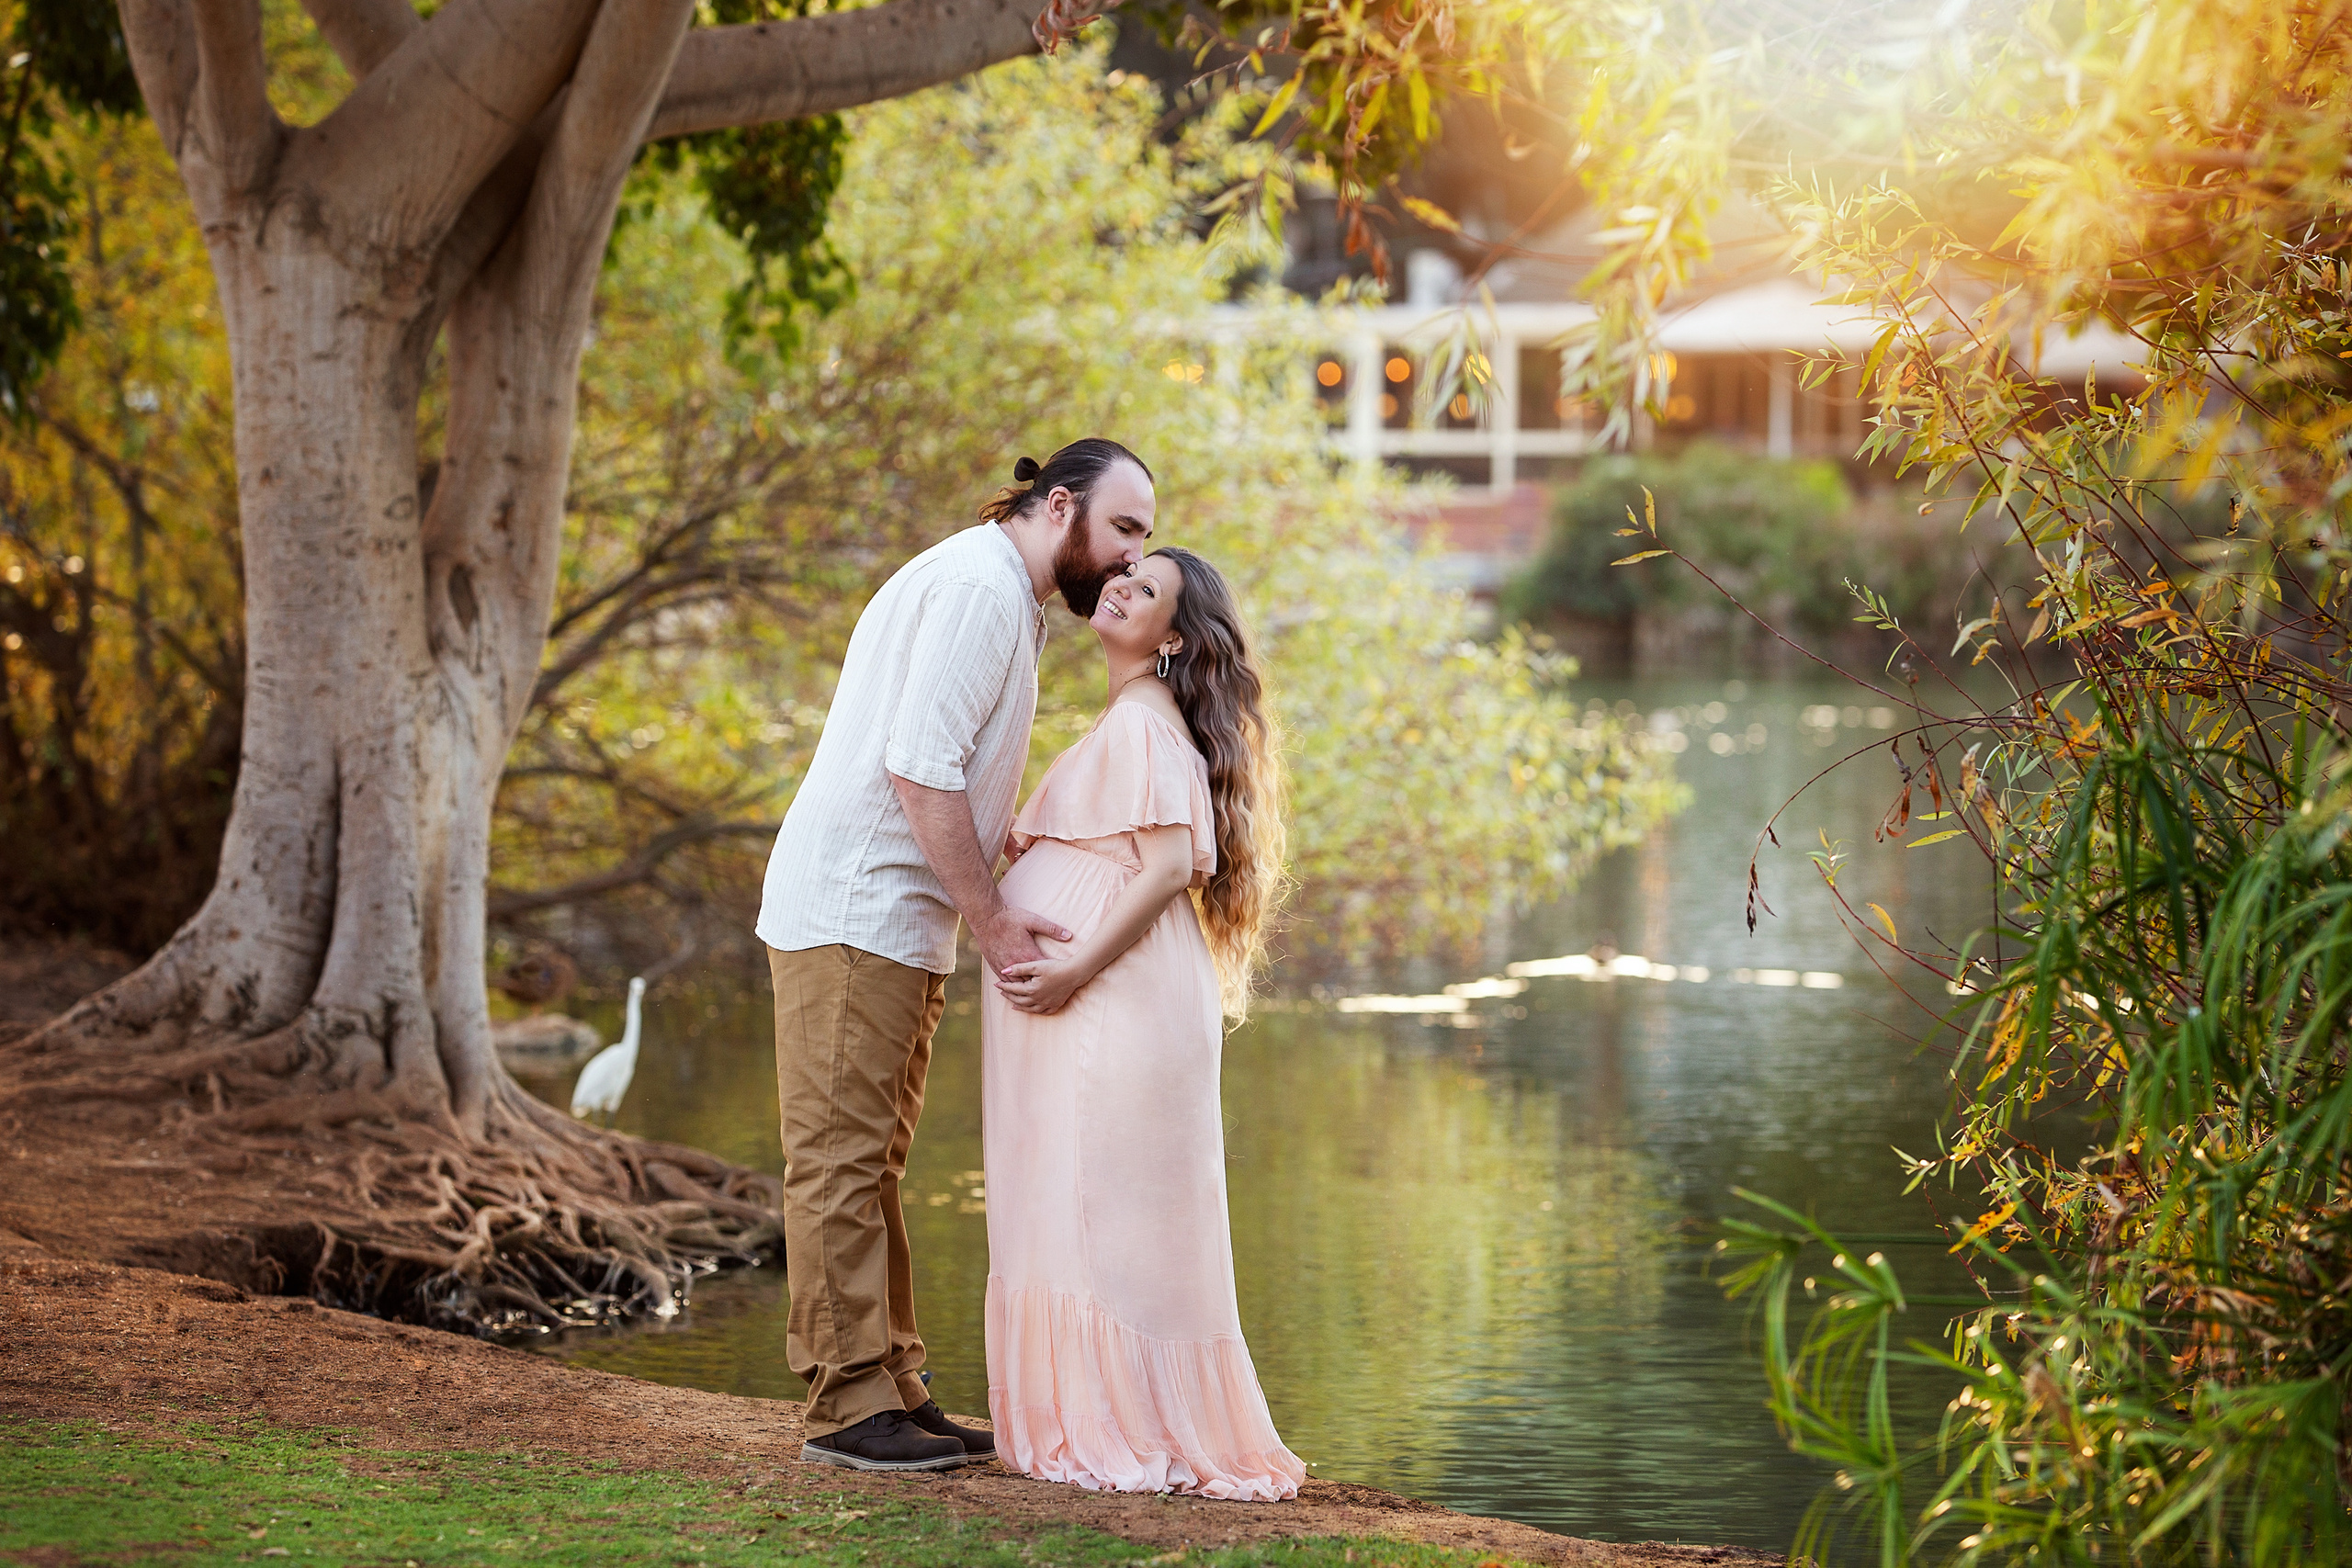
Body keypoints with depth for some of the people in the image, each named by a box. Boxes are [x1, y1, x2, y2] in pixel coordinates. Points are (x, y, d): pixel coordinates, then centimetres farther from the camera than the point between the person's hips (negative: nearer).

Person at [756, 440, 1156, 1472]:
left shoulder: (1007, 598, 19)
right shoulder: (979, 584, -14)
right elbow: (920, 766, -22)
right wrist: (990, 917, -17)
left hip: (896, 921, 11)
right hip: (853, 913, -11)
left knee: (870, 1160, 12)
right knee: (841, 1158, -8)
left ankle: (889, 1389, 17)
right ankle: (849, 1406, -8)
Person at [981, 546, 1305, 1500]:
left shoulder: (1147, 721, -9)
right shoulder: (1120, 724, 22)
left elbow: (1171, 863, -19)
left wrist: (1077, 969, -21)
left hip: (1114, 994, -10)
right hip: (1078, 1002, 10)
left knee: (1104, 1208, -9)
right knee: (1076, 1210, 9)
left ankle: (1134, 1436, -7)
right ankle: (1092, 1424, 12)